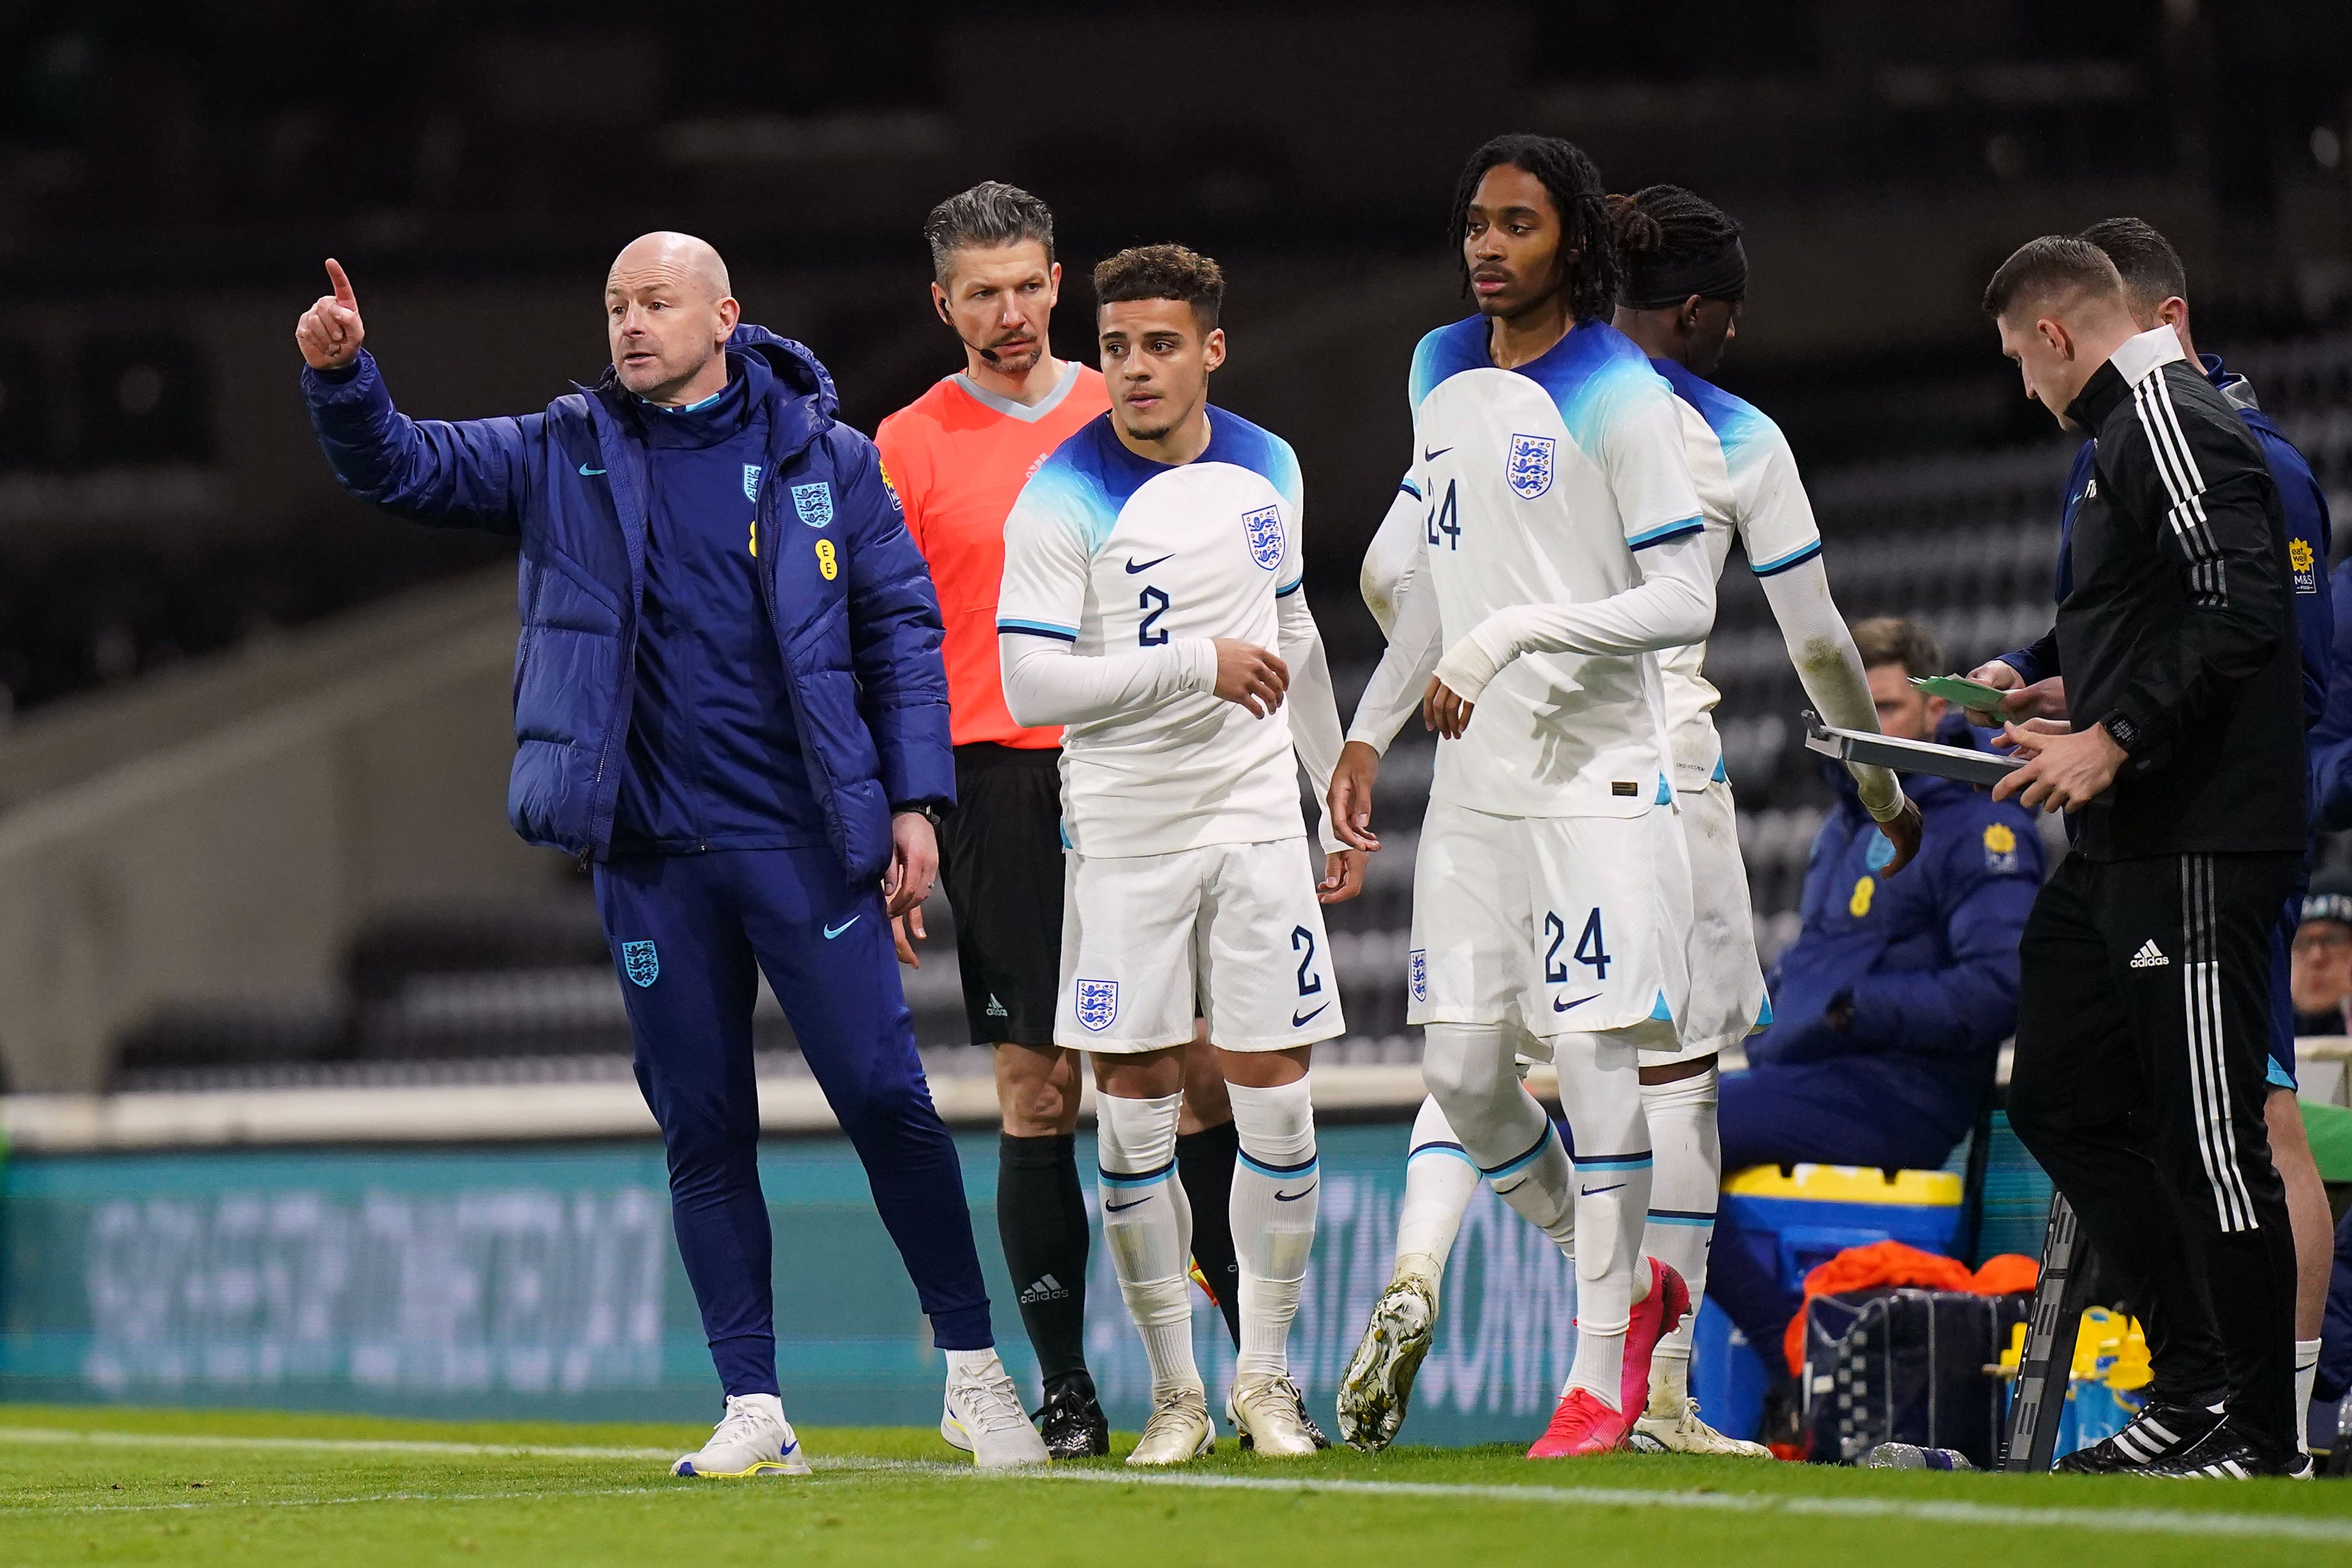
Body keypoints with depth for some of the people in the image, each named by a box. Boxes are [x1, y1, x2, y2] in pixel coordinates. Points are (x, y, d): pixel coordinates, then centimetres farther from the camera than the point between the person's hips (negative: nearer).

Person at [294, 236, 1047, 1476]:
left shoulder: (825, 459, 3)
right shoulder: (565, 457, 8)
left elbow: (901, 629, 4)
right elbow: (400, 467, 7)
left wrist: (915, 799, -3)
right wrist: (341, 378, -14)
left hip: (805, 842, -2)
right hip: (651, 857, 2)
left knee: (885, 1096, -5)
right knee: (702, 1129, 4)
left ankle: (973, 1370, 7)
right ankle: (753, 1411, 8)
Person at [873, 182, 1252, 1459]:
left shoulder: (1125, 417, 11)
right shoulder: (912, 444, 5)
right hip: (998, 783, -2)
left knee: (1202, 1072, -3)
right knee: (1036, 1091, -2)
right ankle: (1064, 1388, 2)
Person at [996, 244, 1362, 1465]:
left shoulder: (1265, 470, 6)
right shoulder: (1063, 498, -9)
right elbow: (1032, 685, -16)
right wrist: (1198, 665, -18)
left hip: (1255, 816, 3)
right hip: (1123, 833, -3)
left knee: (1275, 1098, -1)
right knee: (1133, 1109, -2)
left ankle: (1265, 1374, 13)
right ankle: (1173, 1387, 10)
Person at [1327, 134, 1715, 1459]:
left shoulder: (1622, 398, -9)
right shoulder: (1444, 378, 13)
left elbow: (1686, 599, -14)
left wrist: (1511, 638, -21)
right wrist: (1372, 728, 20)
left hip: (1598, 778, -7)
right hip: (1474, 788, 7)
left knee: (1595, 1063, -7)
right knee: (1465, 1073, 4)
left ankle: (1604, 1377, 0)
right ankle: (1629, 1288, 25)